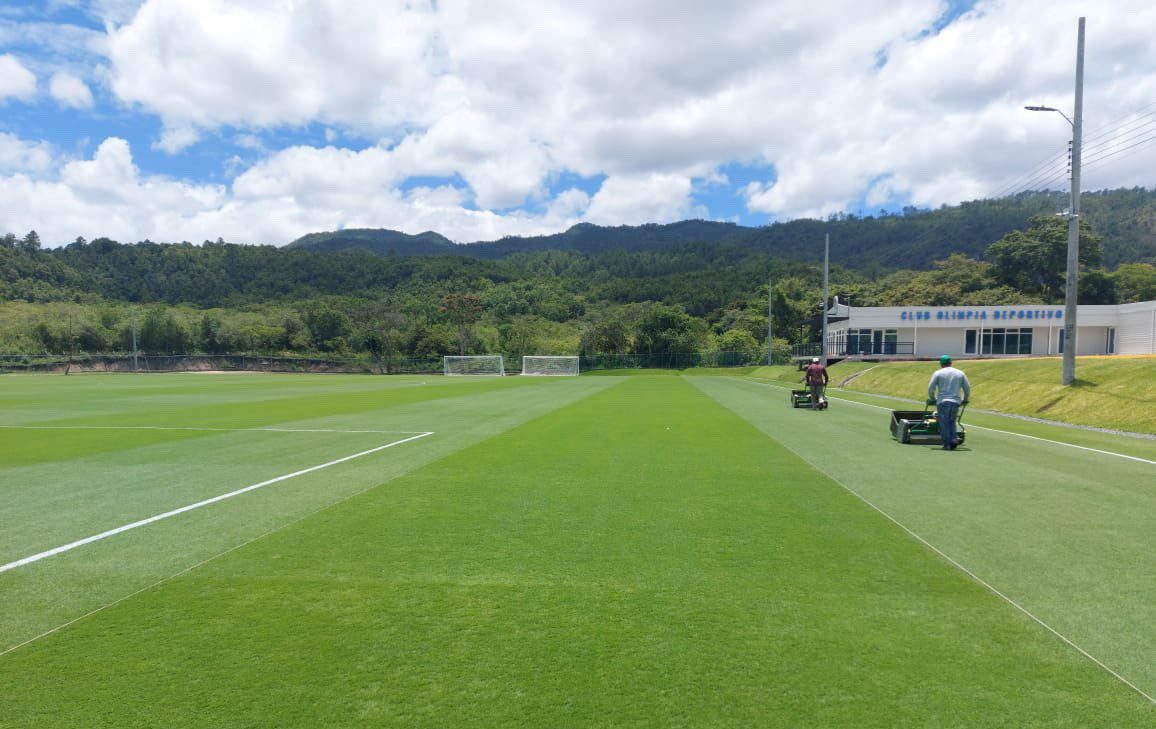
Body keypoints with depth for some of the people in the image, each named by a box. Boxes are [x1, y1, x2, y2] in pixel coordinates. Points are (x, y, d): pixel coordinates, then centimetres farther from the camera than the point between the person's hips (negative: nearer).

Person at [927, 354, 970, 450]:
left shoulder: (938, 373, 3)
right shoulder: (960, 373, 13)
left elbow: (930, 388, -1)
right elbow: (967, 388, 12)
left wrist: (932, 399, 14)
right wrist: (965, 400, 26)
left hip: (943, 402, -3)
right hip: (956, 402, 3)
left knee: (944, 424, 2)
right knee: (952, 422, 18)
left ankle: (947, 444, -1)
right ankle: (953, 440, 2)